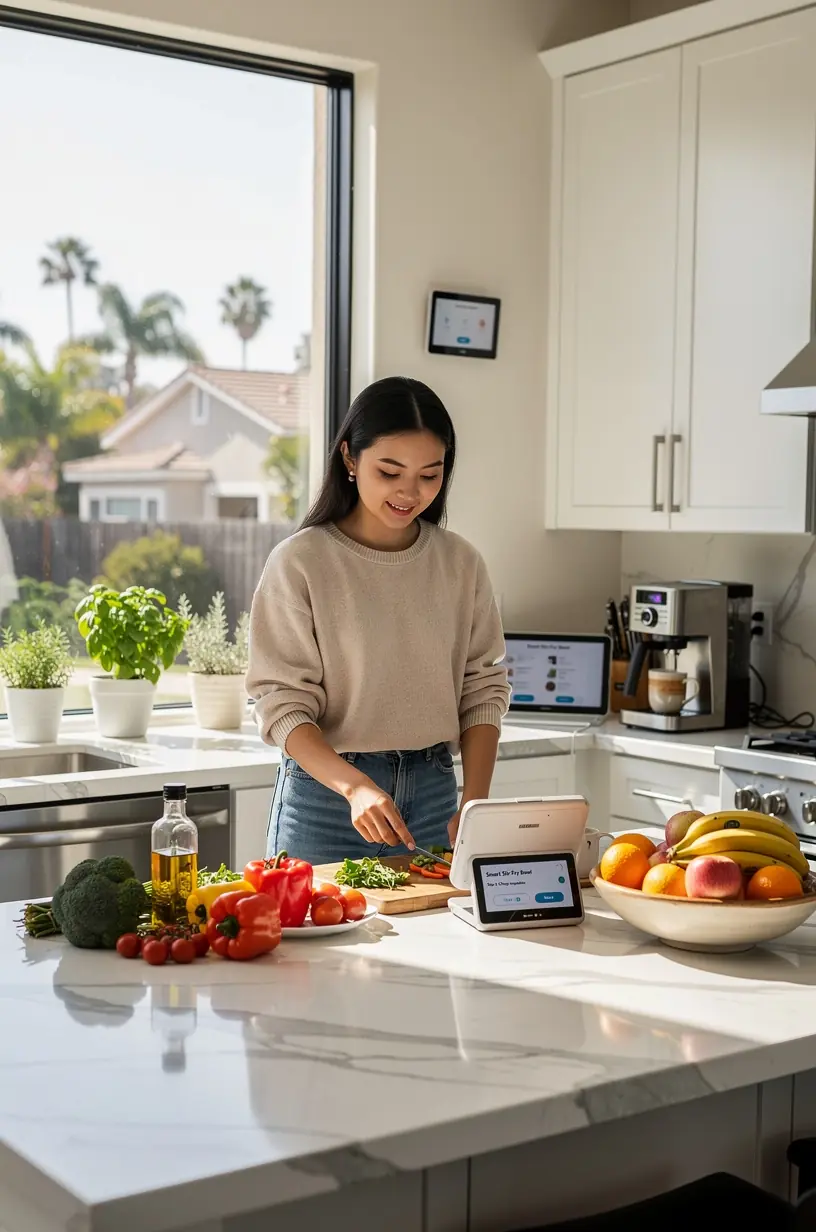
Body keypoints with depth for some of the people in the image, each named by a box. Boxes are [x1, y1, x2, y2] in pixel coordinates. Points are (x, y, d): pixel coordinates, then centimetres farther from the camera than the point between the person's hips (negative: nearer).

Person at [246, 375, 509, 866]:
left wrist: (475, 801, -10)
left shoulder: (461, 563, 2)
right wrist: (355, 786, -26)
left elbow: (483, 689, 3)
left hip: (433, 789, 4)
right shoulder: (300, 563, -10)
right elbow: (283, 706, -12)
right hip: (324, 793, -3)